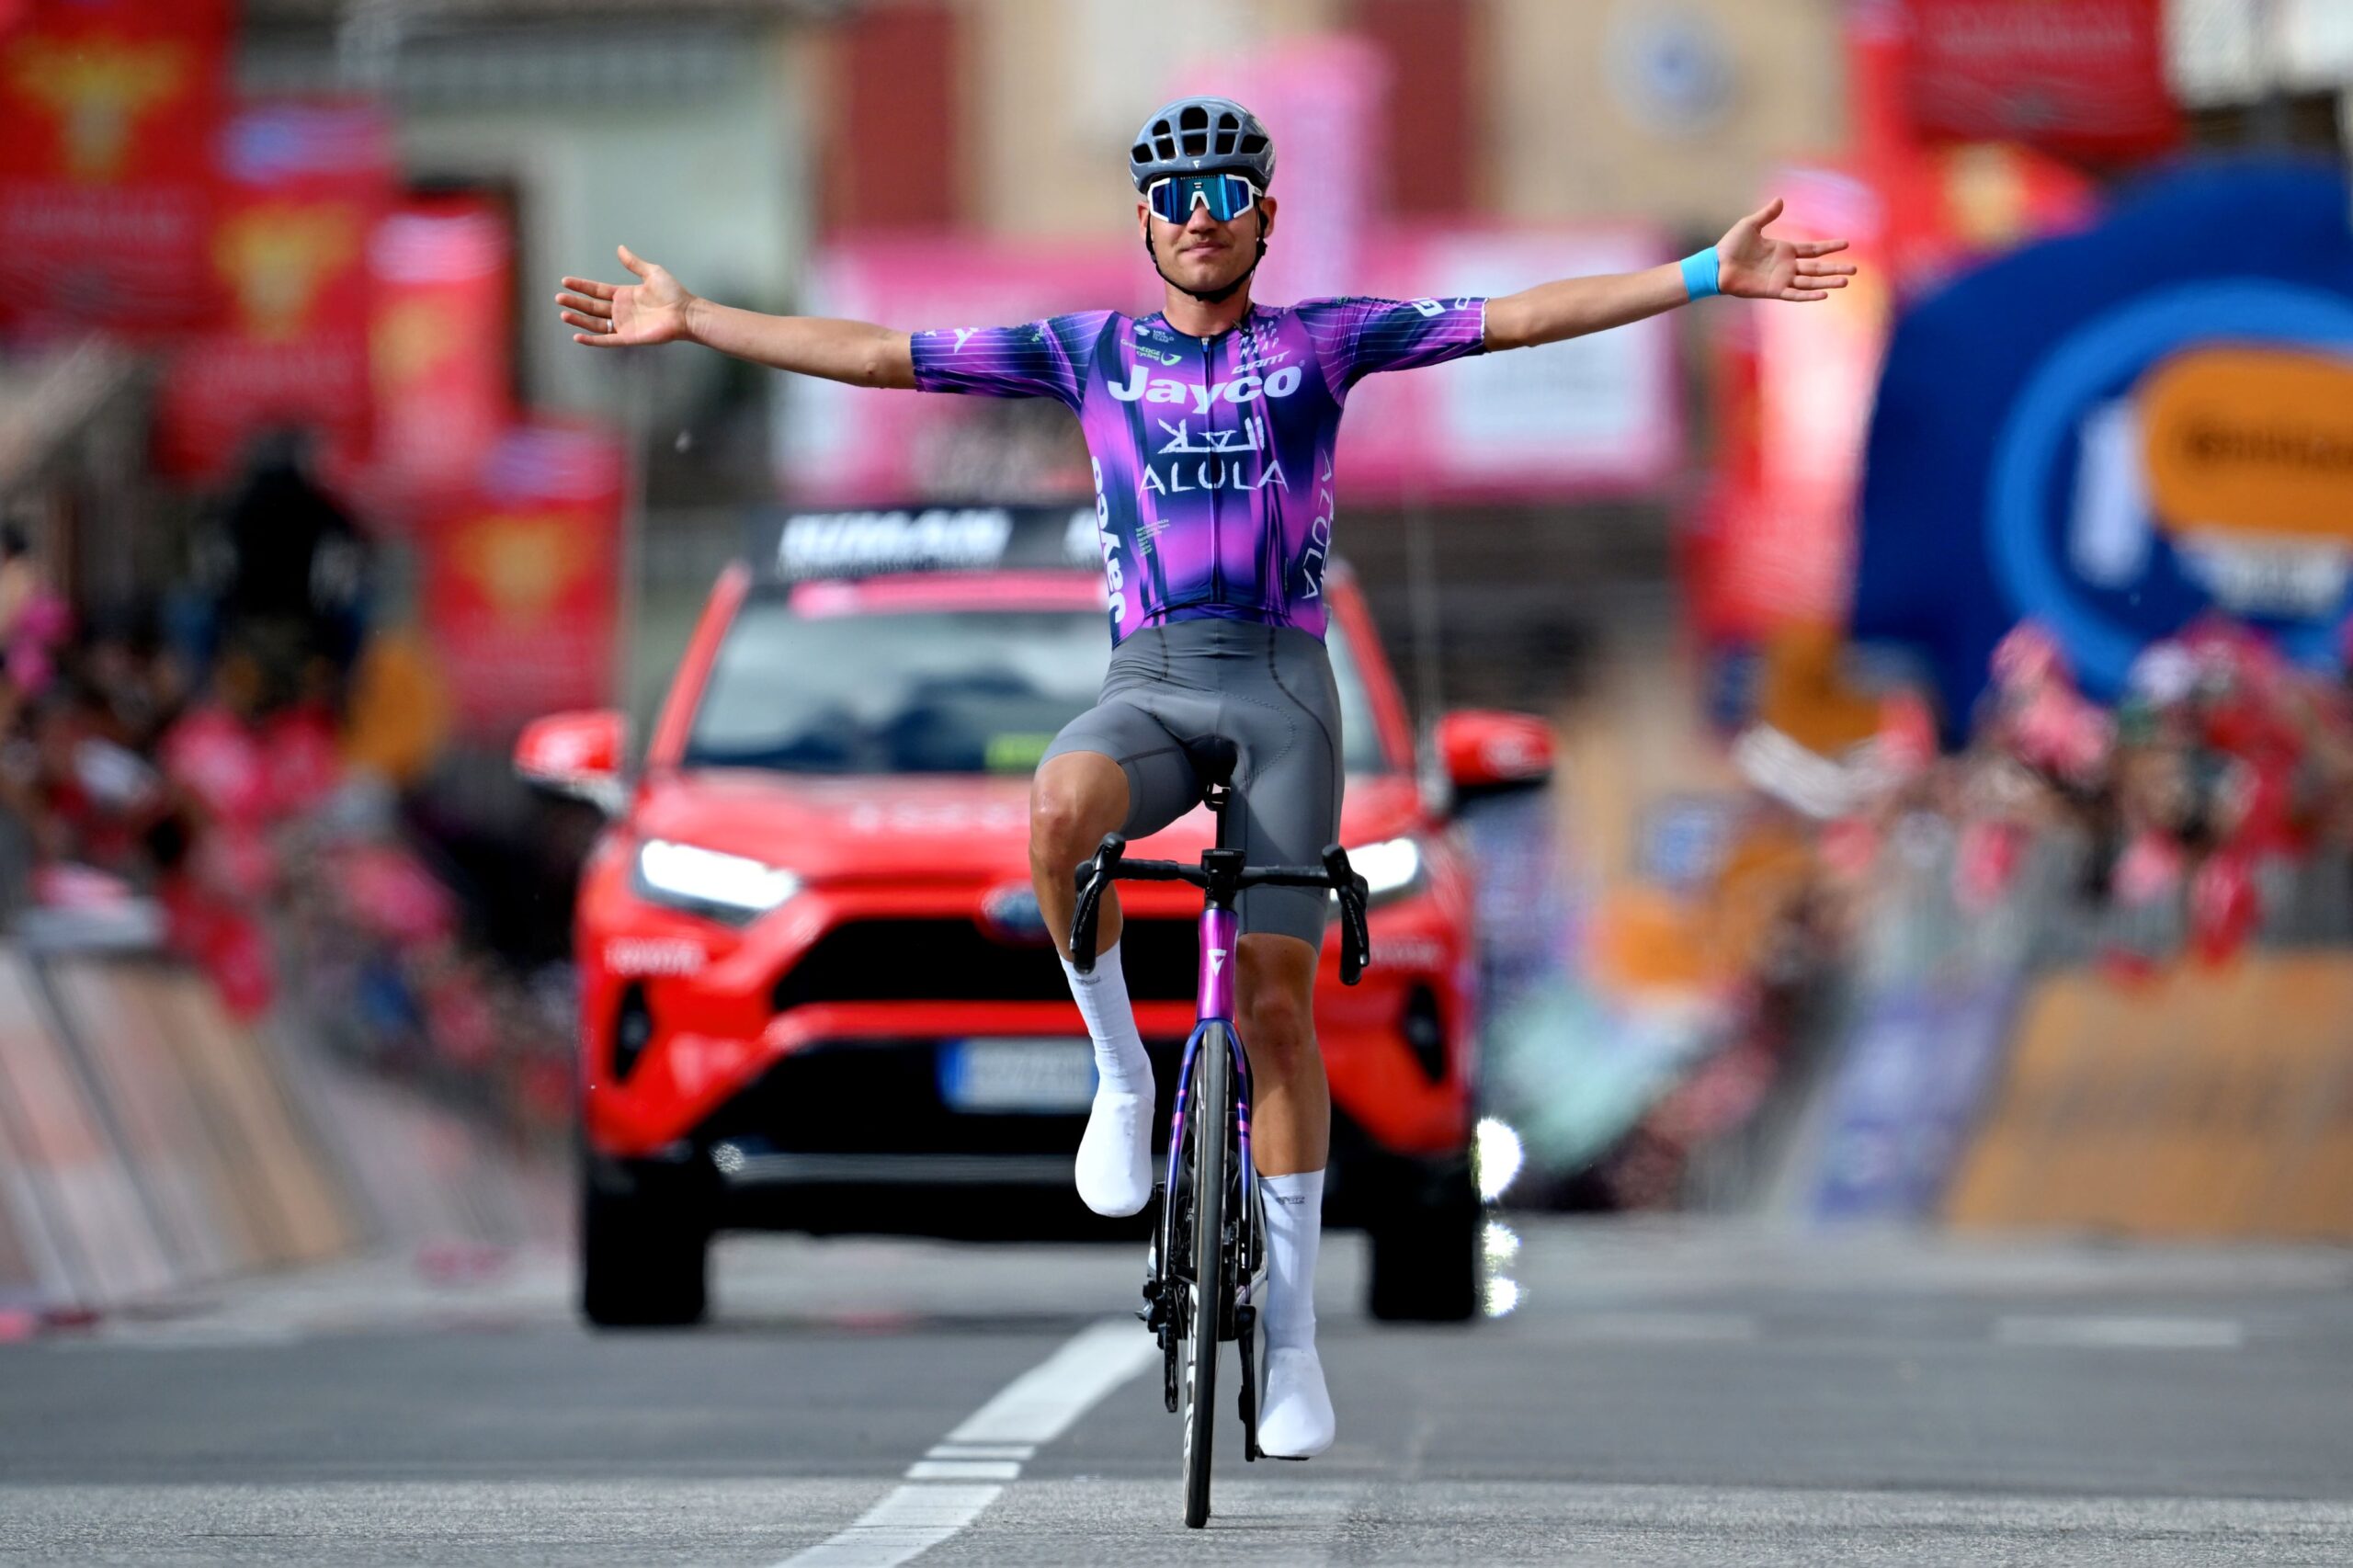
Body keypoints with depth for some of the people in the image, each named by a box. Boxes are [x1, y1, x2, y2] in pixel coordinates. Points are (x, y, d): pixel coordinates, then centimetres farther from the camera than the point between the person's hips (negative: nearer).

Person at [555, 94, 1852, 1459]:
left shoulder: (1321, 341, 9)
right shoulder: (1091, 351, 13)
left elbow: (1520, 317, 3)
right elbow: (877, 354, 13)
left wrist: (1709, 276, -5)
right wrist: (690, 320, 10)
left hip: (1283, 682, -1)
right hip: (1148, 685, 1)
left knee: (1277, 998, -5)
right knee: (1060, 810, -35)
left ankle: (1293, 1334, 3)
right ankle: (1123, 1076, -12)